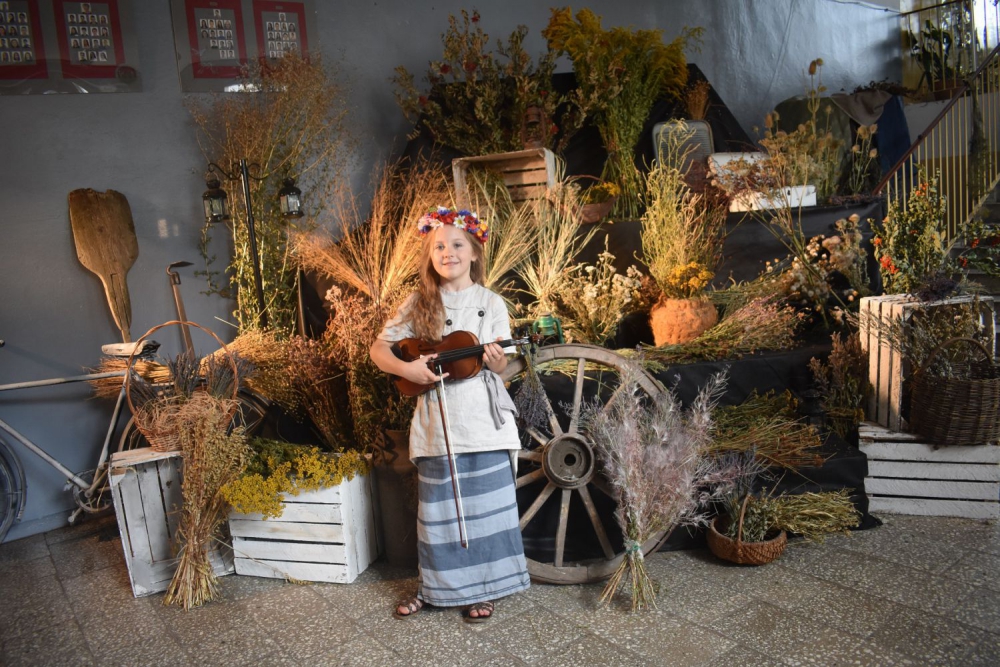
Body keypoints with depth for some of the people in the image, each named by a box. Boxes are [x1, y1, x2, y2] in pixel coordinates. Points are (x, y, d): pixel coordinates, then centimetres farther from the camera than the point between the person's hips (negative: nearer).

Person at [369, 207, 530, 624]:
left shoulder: (490, 303, 2)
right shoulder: (419, 303, 4)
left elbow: (500, 363, 1)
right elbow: (379, 348, 5)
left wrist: (496, 360, -22)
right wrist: (406, 369, -13)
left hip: (482, 421, -1)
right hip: (435, 421, 1)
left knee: (486, 505, 5)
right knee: (438, 507, 11)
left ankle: (481, 589, 24)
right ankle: (435, 586, 30)